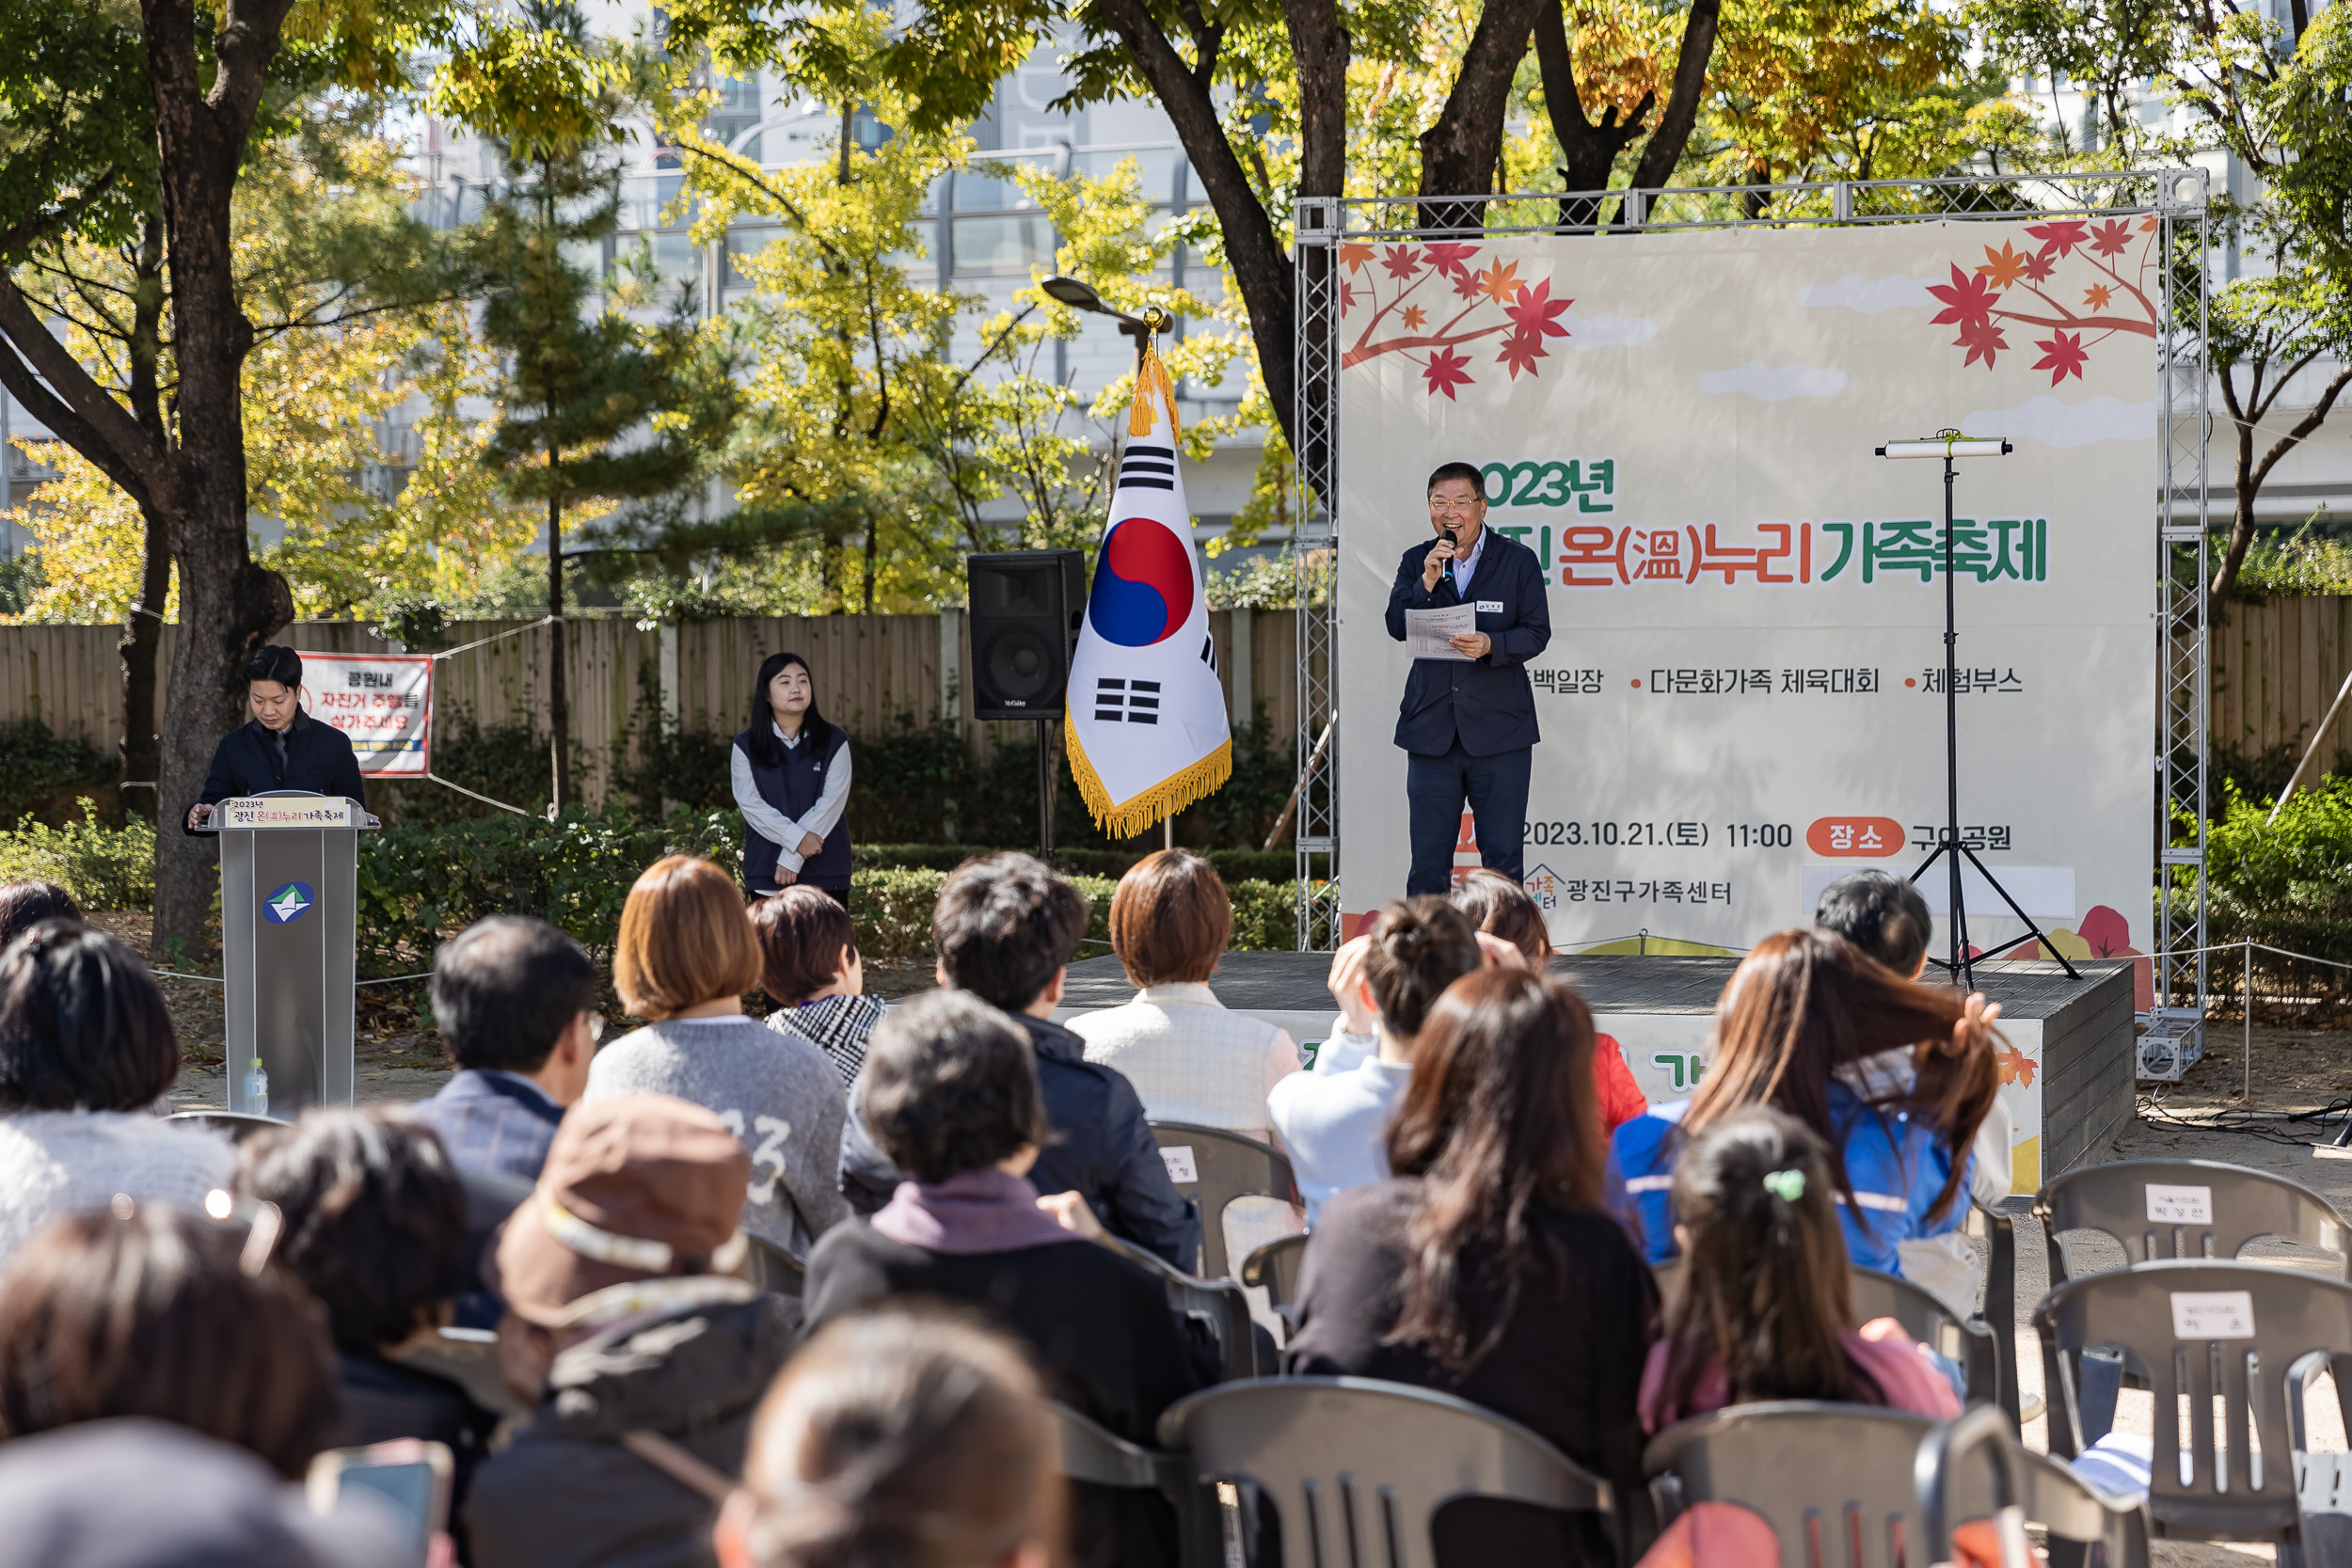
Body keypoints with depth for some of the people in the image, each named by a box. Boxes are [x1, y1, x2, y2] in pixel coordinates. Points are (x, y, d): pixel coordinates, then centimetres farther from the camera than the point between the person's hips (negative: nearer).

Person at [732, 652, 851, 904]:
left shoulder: (834, 742, 5)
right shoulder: (746, 746, 7)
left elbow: (831, 802, -4)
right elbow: (750, 803, -3)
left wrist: (792, 856, -12)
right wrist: (796, 838, -17)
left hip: (825, 874, 0)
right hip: (766, 872, 0)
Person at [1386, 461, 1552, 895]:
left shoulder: (1519, 561, 2)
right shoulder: (1416, 562, 8)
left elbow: (1537, 632, -3)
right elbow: (1397, 627, -3)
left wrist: (1491, 645, -21)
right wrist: (1427, 582, -18)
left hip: (1499, 731, -2)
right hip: (1431, 730, 2)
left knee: (1503, 857, 2)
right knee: (1428, 860, 4)